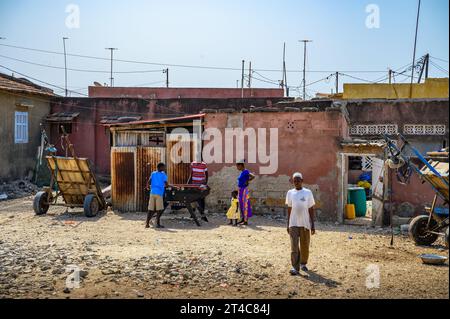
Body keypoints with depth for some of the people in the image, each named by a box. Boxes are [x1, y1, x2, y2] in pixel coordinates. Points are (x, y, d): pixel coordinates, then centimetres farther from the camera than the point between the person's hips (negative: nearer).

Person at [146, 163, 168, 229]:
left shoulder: (153, 173, 14)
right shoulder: (163, 174, 2)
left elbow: (149, 182, 6)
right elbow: (166, 184, -3)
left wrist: (148, 186, 25)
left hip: (152, 192, 5)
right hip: (159, 193, -5)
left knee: (150, 209, 6)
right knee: (159, 209, 0)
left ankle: (147, 223, 4)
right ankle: (158, 224, -1)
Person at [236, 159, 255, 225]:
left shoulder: (246, 171, -15)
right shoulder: (242, 172, 12)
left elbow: (253, 176, -28)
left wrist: (247, 182, -15)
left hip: (244, 190, -9)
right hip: (241, 191, 9)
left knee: (245, 205, -4)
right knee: (241, 205, 16)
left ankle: (246, 221, 2)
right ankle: (243, 219, 27)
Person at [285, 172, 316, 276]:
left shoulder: (308, 193, -1)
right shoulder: (290, 193, 5)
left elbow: (311, 209, 1)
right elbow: (289, 209, 10)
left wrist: (313, 225, -2)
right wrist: (288, 224, 9)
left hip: (305, 224, 0)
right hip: (293, 224, 1)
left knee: (305, 246, 9)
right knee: (294, 246, -7)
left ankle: (303, 264, 29)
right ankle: (295, 267, -7)